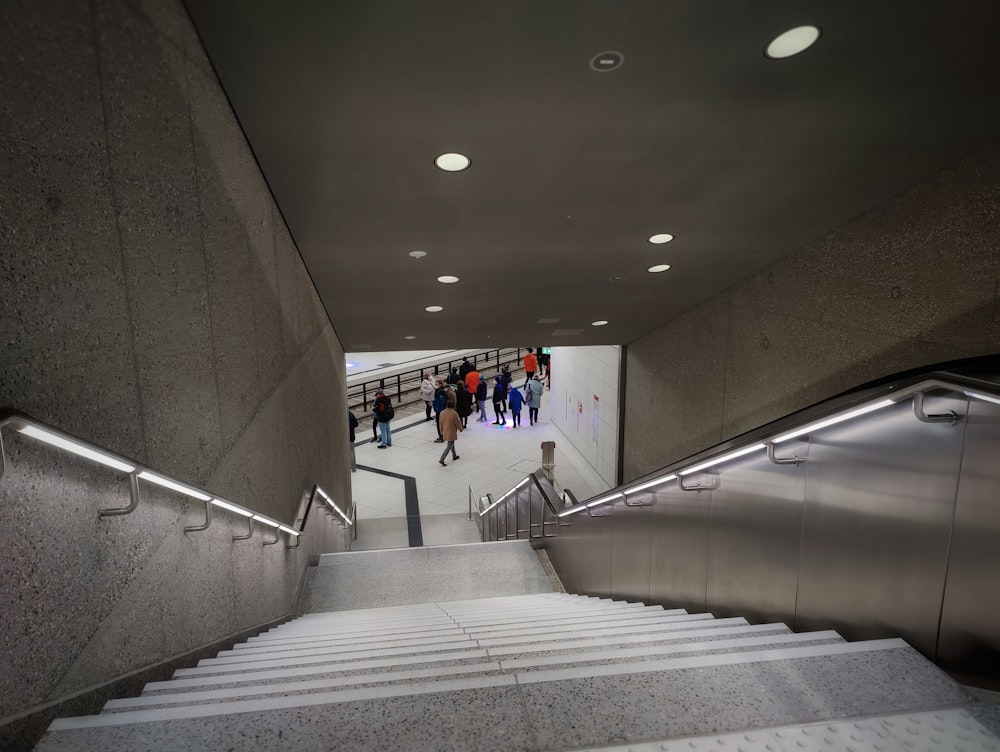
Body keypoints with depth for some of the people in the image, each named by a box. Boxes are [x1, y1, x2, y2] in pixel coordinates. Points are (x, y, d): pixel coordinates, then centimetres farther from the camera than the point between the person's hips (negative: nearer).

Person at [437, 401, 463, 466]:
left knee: (451, 443, 26)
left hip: (445, 431, 7)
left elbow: (441, 423, 7)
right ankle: (441, 460, -5)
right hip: (451, 432, -7)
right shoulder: (454, 413, -22)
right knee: (449, 446, 0)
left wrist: (442, 430, 22)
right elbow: (458, 423, -12)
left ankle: (454, 456, 41)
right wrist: (460, 428, 7)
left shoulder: (442, 413, -3)